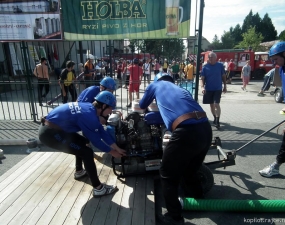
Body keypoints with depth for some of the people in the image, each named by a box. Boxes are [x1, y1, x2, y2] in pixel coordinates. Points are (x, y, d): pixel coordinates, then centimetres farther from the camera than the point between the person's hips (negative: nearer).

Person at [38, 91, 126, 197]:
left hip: (49, 127, 10)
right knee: (87, 152, -11)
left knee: (82, 142, 25)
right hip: (49, 133, -10)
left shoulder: (90, 108, 5)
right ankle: (98, 188, 1)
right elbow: (96, 140, -13)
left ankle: (79, 171, 42)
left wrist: (117, 148, 15)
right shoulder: (88, 115, -23)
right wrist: (111, 151, 3)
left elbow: (101, 131, 11)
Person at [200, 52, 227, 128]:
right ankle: (215, 118, 34)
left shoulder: (220, 66, -2)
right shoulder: (205, 67, -2)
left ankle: (217, 121, -9)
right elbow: (202, 78, -5)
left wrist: (225, 86, 7)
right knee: (211, 104, 14)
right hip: (208, 89, 2)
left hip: (218, 88, -2)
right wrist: (202, 87, -20)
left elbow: (223, 76, 6)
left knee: (216, 104, -14)